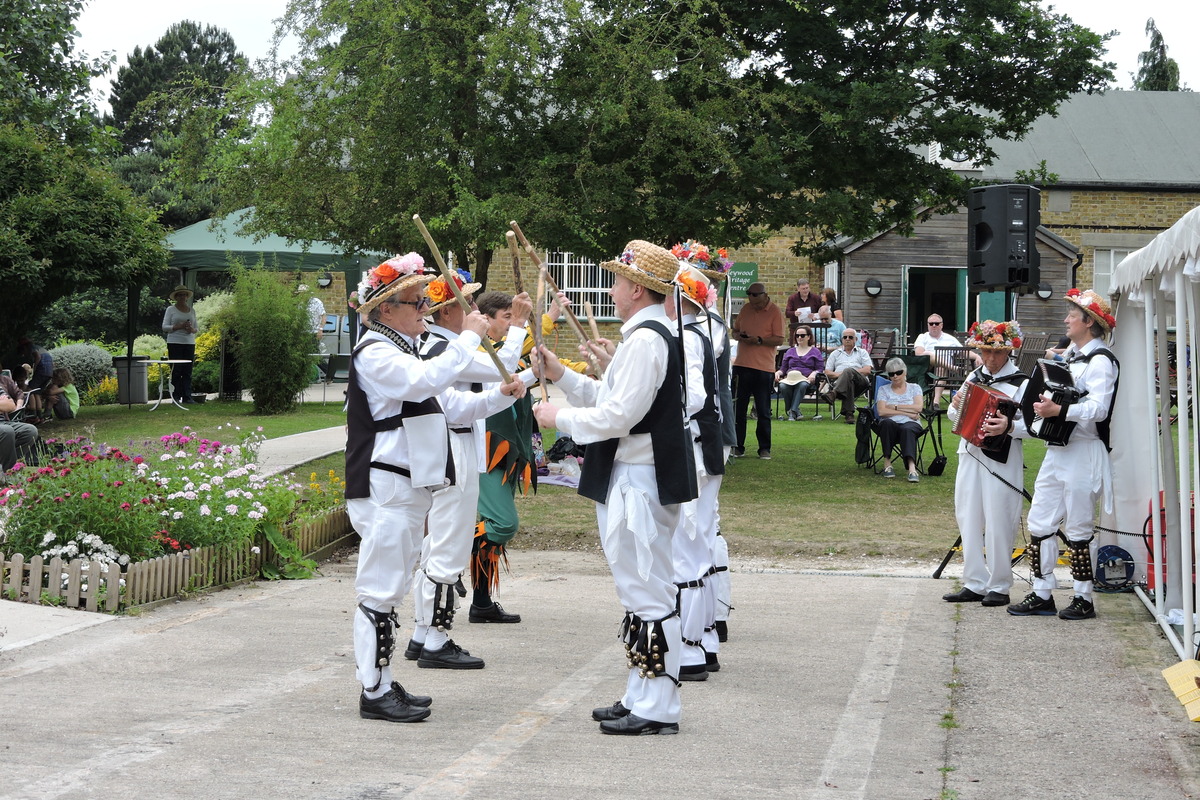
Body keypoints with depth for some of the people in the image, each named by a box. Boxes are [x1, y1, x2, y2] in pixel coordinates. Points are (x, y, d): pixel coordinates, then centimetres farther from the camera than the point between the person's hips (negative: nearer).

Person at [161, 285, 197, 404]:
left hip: (189, 343, 4)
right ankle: (176, 397, -4)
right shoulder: (171, 309, 4)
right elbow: (164, 327, -2)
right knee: (176, 371, -6)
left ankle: (187, 397, -1)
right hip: (175, 343, -4)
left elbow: (196, 329, 18)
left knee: (188, 372, -1)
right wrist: (179, 326, -14)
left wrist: (191, 329, -6)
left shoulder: (192, 310, 15)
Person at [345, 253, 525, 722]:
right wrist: (469, 337, -22)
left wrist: (501, 397, 7)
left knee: (391, 588, 13)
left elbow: (452, 406, 22)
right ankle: (374, 692, -3)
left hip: (410, 488, 11)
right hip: (385, 489, -11)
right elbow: (429, 380, -30)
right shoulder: (375, 354, -13)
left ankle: (384, 684, 20)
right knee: (380, 589, -7)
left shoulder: (403, 352, 21)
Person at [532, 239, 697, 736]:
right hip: (632, 479, 11)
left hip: (639, 484, -11)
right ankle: (640, 698, 23)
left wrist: (560, 419, -10)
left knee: (647, 593, -7)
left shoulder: (646, 340, -18)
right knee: (640, 591, 15)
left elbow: (618, 416, -22)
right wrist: (561, 375, 17)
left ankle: (657, 709, -2)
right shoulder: (653, 335, 16)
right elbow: (614, 399, 20)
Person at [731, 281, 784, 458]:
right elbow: (735, 330, 17)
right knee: (738, 409, 6)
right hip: (742, 364, 5)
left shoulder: (774, 311, -5)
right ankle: (738, 447, 13)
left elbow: (779, 339, -9)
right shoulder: (746, 309, 10)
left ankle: (764, 448, 11)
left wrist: (759, 340, -21)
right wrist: (739, 336, -6)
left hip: (764, 367, -5)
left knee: (763, 411, 4)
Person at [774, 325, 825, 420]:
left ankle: (792, 411, -41)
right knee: (782, 386, -36)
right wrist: (778, 372, 1)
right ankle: (796, 412, -27)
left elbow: (820, 369, 10)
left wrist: (814, 373, -12)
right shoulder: (790, 351, 29)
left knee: (802, 385, -41)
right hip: (789, 379, 2)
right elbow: (783, 368, 24)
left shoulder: (815, 352, 20)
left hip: (806, 379, -2)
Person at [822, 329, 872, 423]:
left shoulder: (862, 352, 28)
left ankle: (833, 394, -61)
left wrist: (848, 373, -4)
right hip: (839, 382, 1)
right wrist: (838, 374, -4)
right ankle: (849, 413, -53)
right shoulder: (835, 354, 32)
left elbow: (867, 370, 9)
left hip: (860, 381, -1)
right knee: (848, 381, -40)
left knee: (848, 371, -37)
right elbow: (827, 372, 20)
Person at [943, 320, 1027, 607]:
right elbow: (954, 416, 21)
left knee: (998, 523, -4)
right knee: (968, 520, 8)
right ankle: (974, 584, 17)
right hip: (970, 454, 6)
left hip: (1001, 460, -6)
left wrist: (1008, 426, -32)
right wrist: (956, 407, -1)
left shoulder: (1019, 383, -6)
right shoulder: (975, 377, 12)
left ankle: (999, 586, 7)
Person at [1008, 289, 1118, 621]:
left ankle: (1083, 599, 7)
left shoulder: (1100, 361, -11)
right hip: (1057, 449, 9)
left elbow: (1098, 408, -24)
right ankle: (1042, 595, 13)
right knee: (1040, 522, 7)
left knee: (1078, 528, -2)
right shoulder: (1069, 354, 16)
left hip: (1083, 453, -9)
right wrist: (1042, 403, 9)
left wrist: (1058, 410, -30)